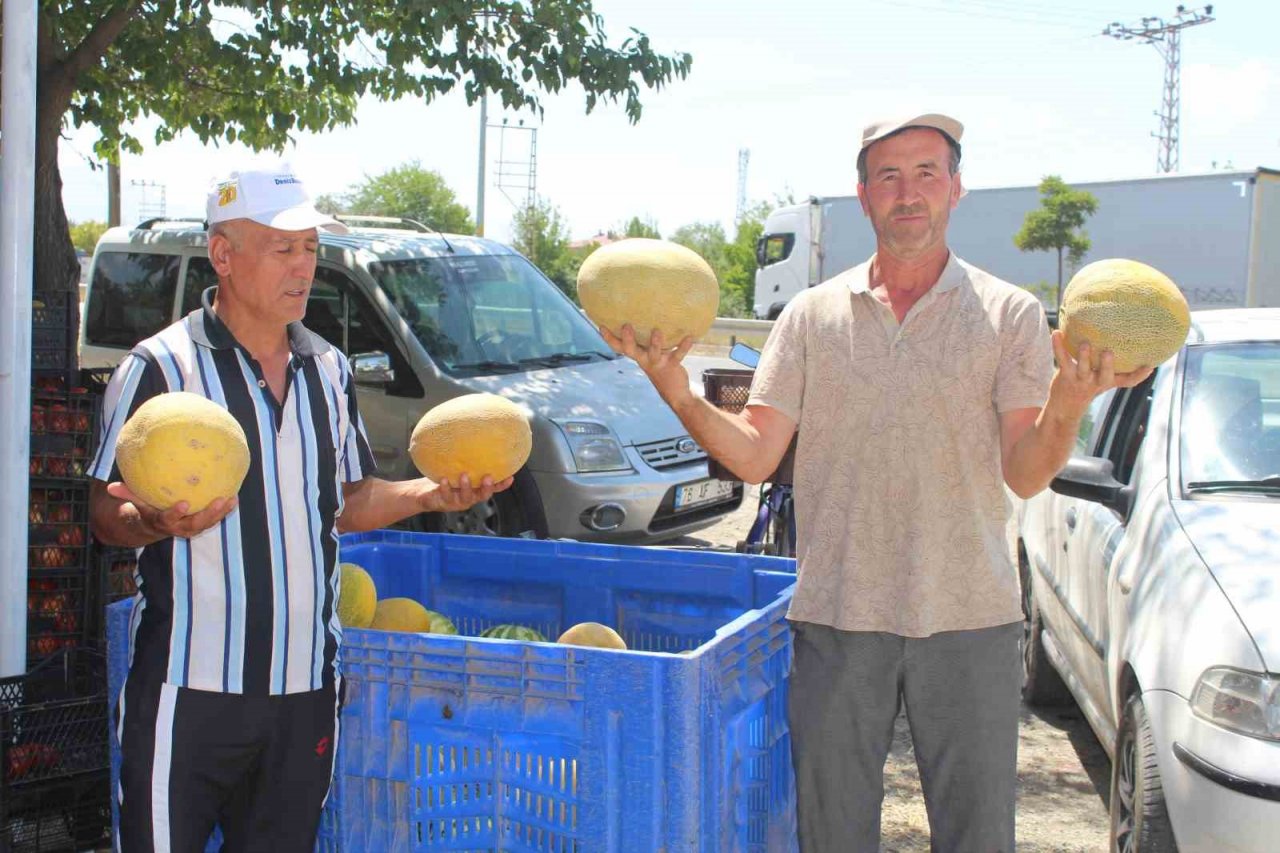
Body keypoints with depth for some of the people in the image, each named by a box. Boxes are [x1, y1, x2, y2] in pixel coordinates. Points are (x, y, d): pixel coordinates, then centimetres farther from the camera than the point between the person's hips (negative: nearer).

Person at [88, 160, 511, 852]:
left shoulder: (328, 370, 12)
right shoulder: (160, 367, -6)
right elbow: (105, 515, -6)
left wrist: (431, 493, 0)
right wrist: (157, 522, -28)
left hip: (304, 689, 5)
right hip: (188, 689, -5)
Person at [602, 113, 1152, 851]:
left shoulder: (1010, 314, 3)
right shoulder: (813, 314, 7)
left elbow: (1025, 475, -4)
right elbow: (753, 457, 0)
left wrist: (1067, 406, -25)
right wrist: (677, 391, -16)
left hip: (970, 621, -1)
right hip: (835, 620, 1)